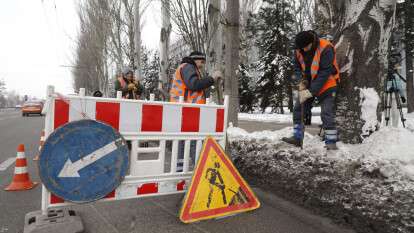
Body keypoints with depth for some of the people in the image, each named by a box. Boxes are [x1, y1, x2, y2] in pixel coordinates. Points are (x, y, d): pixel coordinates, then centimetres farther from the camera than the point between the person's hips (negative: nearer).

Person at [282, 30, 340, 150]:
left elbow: (325, 73, -25)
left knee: (327, 114, -12)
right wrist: (301, 81, -16)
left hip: (325, 86, -6)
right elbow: (296, 67, 3)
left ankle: (331, 142, -2)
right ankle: (297, 138, 13)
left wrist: (311, 91, -27)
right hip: (307, 86, 6)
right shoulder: (299, 50, -7)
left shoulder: (325, 49, -23)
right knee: (298, 109, 4)